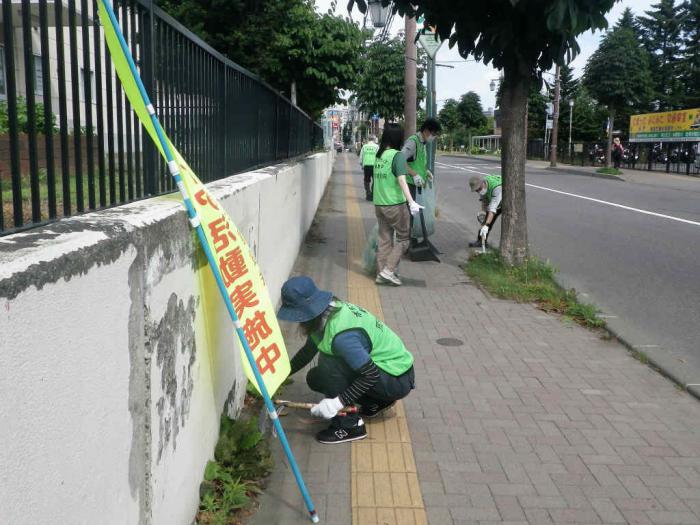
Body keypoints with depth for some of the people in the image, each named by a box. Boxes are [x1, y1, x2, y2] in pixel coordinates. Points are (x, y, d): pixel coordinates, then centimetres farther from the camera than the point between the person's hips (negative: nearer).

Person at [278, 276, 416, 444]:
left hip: (398, 380, -9)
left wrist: (338, 403, -29)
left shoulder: (341, 335, -32)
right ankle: (377, 402, 19)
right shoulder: (329, 311, -6)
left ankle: (349, 425, -8)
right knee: (316, 378, 8)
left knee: (328, 370, -24)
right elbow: (308, 351, 8)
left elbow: (371, 375, -29)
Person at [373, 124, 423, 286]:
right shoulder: (397, 155, -12)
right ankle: (389, 270, -1)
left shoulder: (379, 155, 9)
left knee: (384, 239, 13)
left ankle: (381, 273, 16)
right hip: (395, 204, -7)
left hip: (379, 204, 7)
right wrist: (411, 202, -29)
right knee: (403, 238, 6)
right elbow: (401, 181, -22)